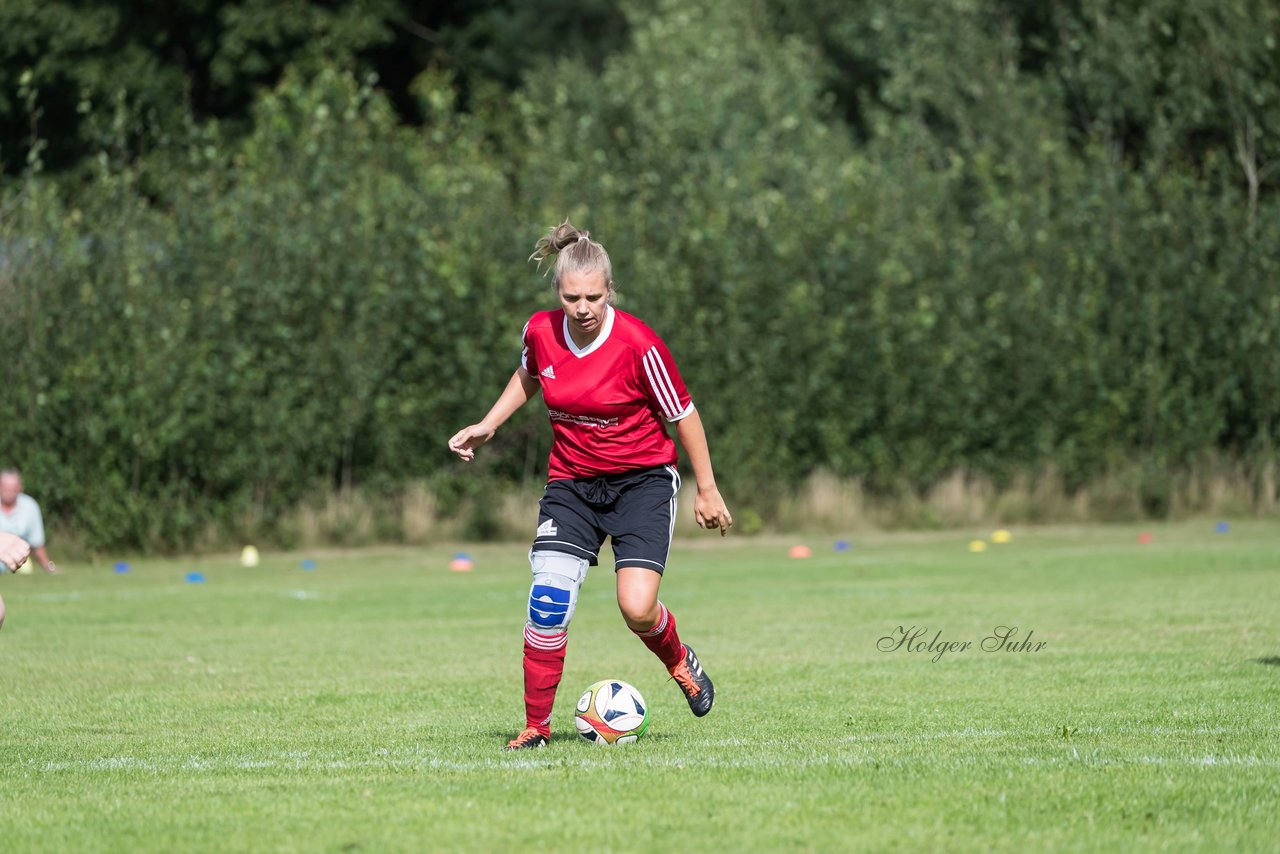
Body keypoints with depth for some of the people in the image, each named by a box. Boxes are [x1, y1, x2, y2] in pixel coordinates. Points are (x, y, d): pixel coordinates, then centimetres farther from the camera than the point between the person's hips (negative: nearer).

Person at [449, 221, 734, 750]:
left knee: (637, 608, -17)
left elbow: (683, 414, -8)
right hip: (571, 483, 3)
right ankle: (536, 726, 2)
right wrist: (487, 427, 9)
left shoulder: (638, 345, -20)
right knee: (548, 602, -13)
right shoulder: (540, 333, -7)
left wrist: (707, 489, -3)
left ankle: (680, 662, 19)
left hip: (642, 480, -3)